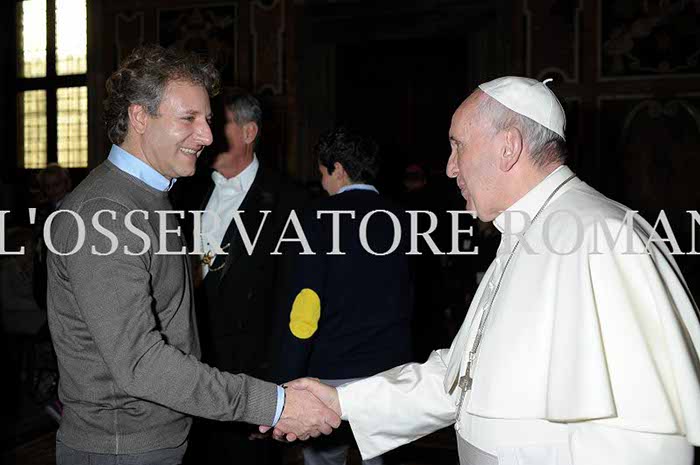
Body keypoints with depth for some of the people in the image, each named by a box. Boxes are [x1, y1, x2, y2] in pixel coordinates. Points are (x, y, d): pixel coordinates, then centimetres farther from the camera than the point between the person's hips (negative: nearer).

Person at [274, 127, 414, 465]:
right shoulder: (400, 219, 5)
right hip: (392, 370, 5)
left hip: (332, 373, -4)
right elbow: (409, 300, 9)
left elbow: (305, 308, -14)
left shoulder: (320, 216, -9)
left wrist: (286, 381, -10)